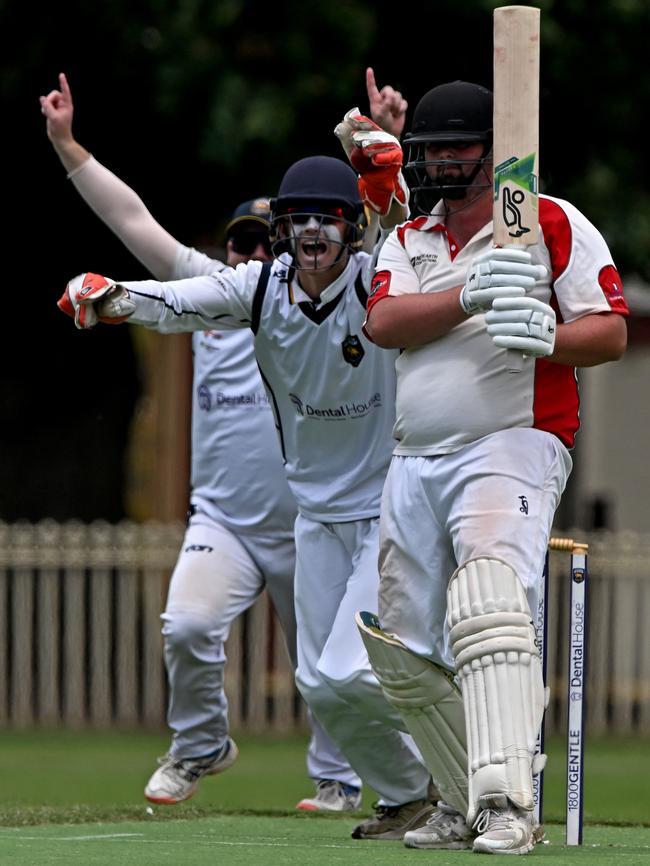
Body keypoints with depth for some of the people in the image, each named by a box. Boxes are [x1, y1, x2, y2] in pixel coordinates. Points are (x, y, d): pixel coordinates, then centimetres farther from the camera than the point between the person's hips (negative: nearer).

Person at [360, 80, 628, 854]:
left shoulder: (553, 225, 4)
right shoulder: (406, 242, 17)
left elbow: (610, 332, -3)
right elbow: (383, 323, -3)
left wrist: (546, 337, -24)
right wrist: (468, 296, -20)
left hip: (513, 447, -6)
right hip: (415, 464, 6)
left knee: (486, 599, -29)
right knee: (405, 652, 6)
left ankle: (506, 804, -37)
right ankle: (465, 807, 21)